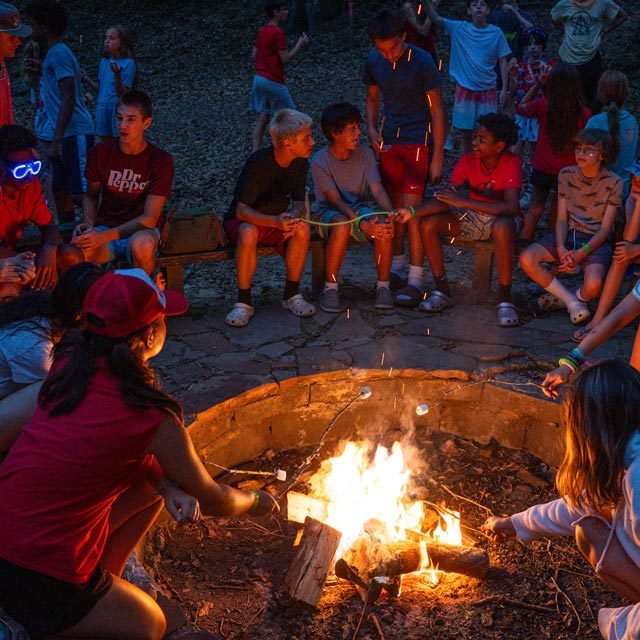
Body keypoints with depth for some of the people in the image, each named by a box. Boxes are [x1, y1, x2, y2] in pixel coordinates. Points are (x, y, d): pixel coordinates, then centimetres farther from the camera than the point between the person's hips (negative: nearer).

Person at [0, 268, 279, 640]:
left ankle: (101, 586, 21)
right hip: (37, 578, -7)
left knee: (152, 485, 16)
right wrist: (257, 501, 17)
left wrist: (167, 484, -2)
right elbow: (214, 502, -4)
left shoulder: (69, 366, -2)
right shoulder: (153, 418, -20)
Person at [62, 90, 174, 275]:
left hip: (140, 230, -2)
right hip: (104, 227, 2)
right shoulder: (100, 152, -2)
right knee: (68, 255, -30)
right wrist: (88, 224, -9)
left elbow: (149, 218, -15)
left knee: (141, 245, -40)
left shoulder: (161, 161, -11)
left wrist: (105, 236, -25)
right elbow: (91, 195, 14)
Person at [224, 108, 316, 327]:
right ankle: (243, 302, -27)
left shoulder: (300, 163, -7)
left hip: (277, 221, 4)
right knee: (248, 233, -40)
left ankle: (291, 294, -13)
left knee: (302, 229, -28)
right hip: (241, 221, -4)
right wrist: (275, 222, -45)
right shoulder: (258, 162, -25)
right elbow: (242, 210, -28)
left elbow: (299, 202, -2)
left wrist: (293, 216, -28)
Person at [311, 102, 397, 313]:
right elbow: (336, 201, -24)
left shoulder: (365, 154, -4)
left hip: (360, 210, 3)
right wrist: (362, 224, -38)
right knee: (342, 226, -39)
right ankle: (330, 288, -21)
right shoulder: (320, 161, -16)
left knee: (384, 227, -30)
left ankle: (383, 285, -10)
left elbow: (377, 189, -14)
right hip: (330, 213, -3)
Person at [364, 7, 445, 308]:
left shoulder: (422, 62, -15)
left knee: (411, 207, -11)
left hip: (417, 142, -5)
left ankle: (415, 281, -7)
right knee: (394, 204, 10)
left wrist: (437, 157, -12)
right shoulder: (373, 62, 0)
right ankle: (396, 268, 23)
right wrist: (372, 130, 0)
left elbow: (437, 110, -11)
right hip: (389, 141, 5)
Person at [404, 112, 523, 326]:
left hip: (501, 218, -5)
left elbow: (510, 207, -34)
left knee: (503, 228, -41)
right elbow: (445, 199, -16)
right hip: (472, 218, 5)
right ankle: (442, 291, -5)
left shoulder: (511, 164, -21)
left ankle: (505, 300, -29)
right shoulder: (468, 161, -9)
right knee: (428, 224, -17)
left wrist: (464, 202, -38)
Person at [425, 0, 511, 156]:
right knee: (466, 132, 7)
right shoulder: (459, 28, -1)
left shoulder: (496, 33, -2)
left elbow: (503, 62, 2)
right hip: (465, 89, 1)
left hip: (487, 90, 0)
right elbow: (435, 18, -9)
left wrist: (504, 88, -4)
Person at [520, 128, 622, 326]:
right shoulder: (566, 174, 2)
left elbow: (605, 228, -8)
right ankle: (572, 302, -10)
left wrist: (581, 253, -21)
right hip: (567, 235, 4)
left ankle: (562, 299, 4)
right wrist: (561, 249, -16)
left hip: (595, 240, -3)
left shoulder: (613, 183, -6)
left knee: (593, 286, -32)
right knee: (527, 259, -23)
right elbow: (562, 218, 1)